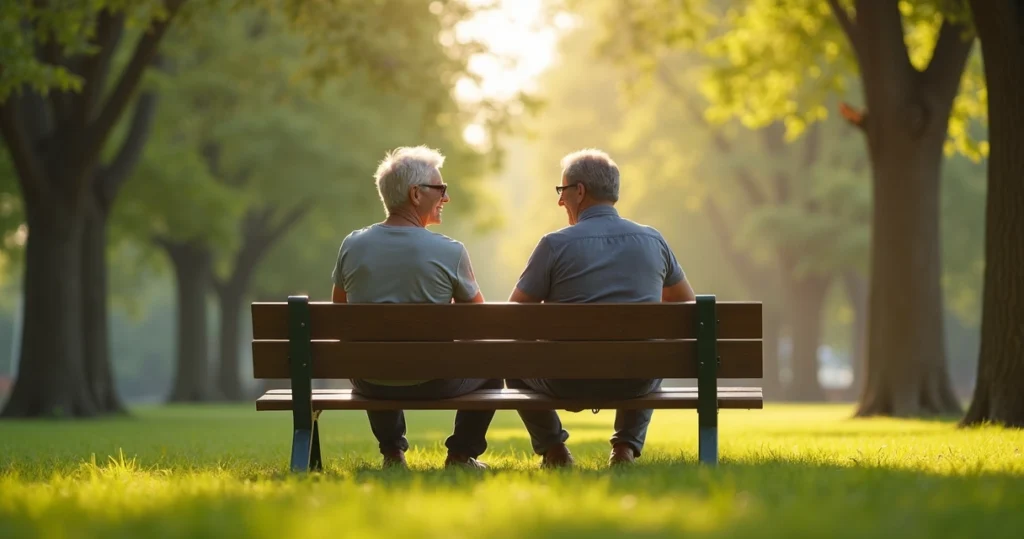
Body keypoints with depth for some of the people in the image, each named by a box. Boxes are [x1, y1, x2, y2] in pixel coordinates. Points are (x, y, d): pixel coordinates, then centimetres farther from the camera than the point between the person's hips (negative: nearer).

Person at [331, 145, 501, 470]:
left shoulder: (353, 245, -5)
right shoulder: (450, 252, -13)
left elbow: (339, 309, 12)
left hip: (370, 385, 3)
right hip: (434, 383, -3)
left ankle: (392, 452, 38)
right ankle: (462, 453, 26)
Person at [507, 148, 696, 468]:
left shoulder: (555, 245, -8)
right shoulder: (653, 241, 3)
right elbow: (687, 304, 19)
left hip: (568, 383, -2)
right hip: (636, 382, 2)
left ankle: (552, 448, 19)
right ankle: (627, 446, 20)